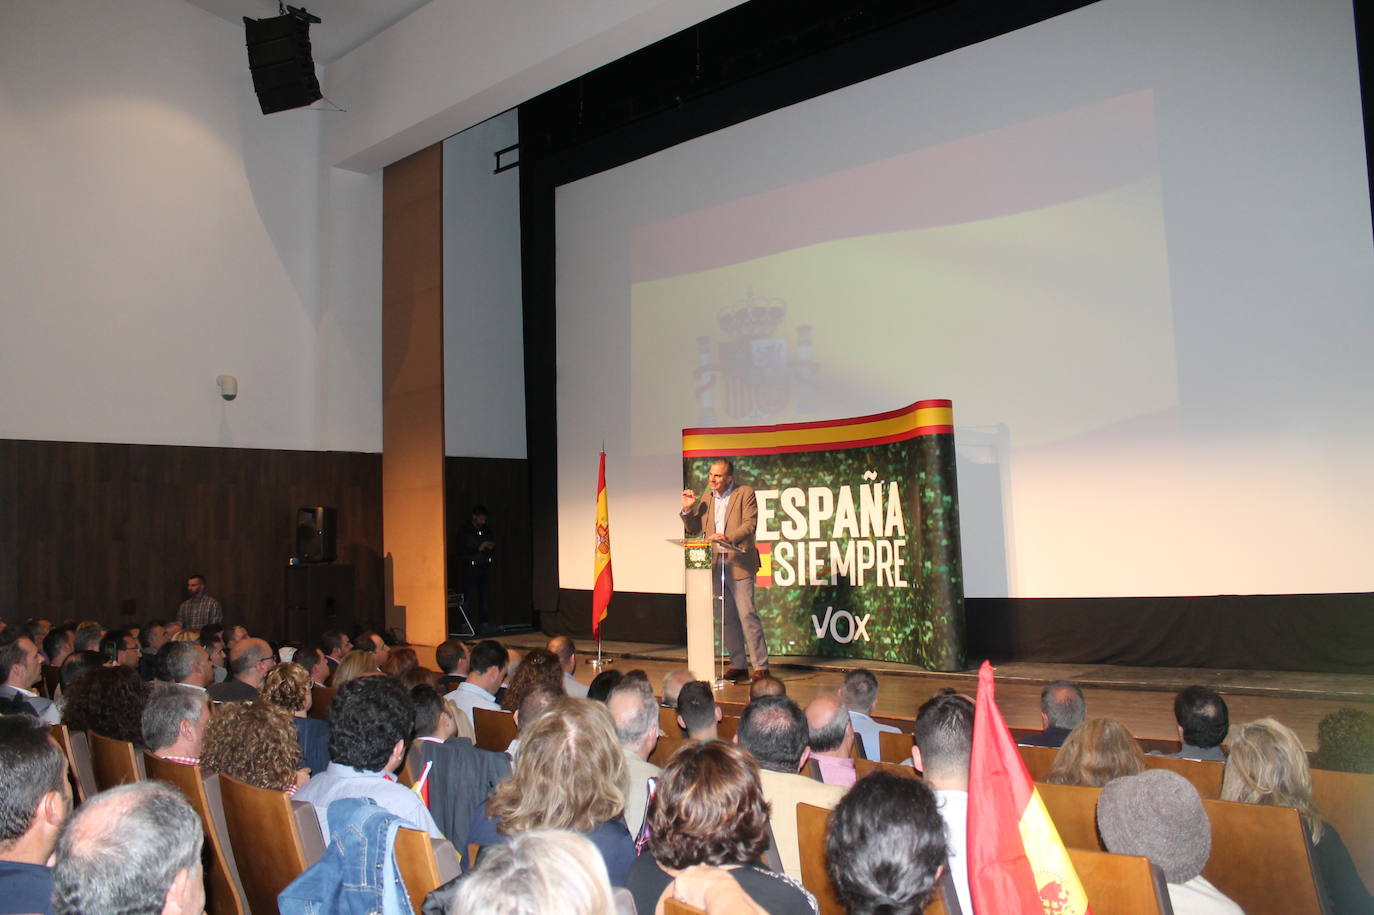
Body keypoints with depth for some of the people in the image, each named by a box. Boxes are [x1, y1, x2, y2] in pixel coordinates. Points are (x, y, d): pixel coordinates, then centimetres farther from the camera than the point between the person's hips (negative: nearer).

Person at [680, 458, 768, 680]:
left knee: (747, 614, -8)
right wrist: (688, 509, -2)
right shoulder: (706, 498, 13)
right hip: (715, 564, 6)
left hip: (738, 564, -5)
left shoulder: (745, 493, -2)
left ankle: (761, 666, -1)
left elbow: (750, 524, -13)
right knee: (727, 618, 9)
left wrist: (729, 538, -27)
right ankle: (737, 665, 18)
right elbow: (693, 529, 14)